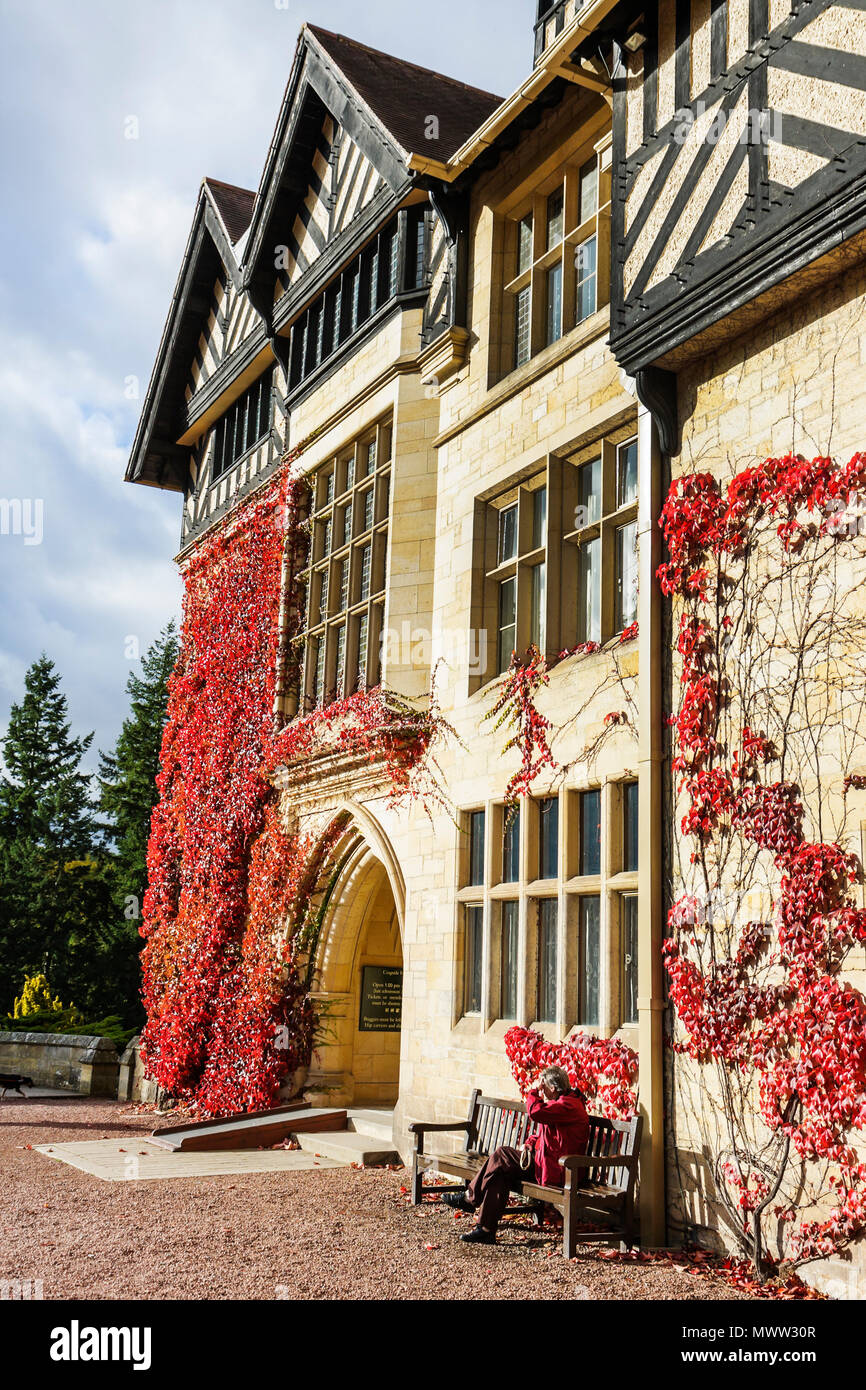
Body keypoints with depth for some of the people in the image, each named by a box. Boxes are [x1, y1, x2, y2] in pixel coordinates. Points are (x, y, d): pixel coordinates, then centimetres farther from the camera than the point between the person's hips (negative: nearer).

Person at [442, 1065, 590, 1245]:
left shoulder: (569, 1105, -17)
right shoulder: (561, 1103, 18)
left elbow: (535, 1112, -31)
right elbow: (541, 1133, 29)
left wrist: (533, 1092, -13)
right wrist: (530, 1143, 8)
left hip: (554, 1171, -10)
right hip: (542, 1164, 10)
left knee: (501, 1155, -13)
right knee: (500, 1174, -6)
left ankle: (470, 1198, 1)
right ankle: (485, 1230, -5)